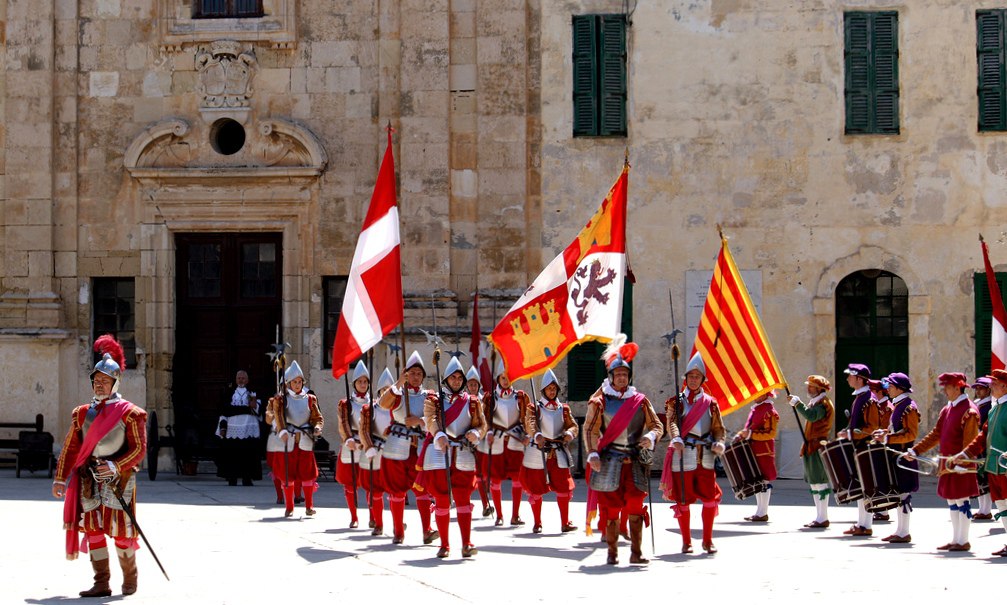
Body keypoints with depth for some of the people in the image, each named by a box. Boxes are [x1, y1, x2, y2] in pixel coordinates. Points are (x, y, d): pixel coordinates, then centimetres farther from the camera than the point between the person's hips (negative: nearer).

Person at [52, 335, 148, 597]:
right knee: (92, 528, -1)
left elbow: (139, 448, -7)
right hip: (89, 481, 4)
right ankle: (101, 584, 2)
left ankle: (130, 579, 19)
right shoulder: (83, 413, 11)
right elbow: (71, 447, 11)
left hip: (118, 479, -4)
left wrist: (116, 467, -20)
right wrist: (60, 478, 5)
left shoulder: (128, 413, -3)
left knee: (120, 530, 0)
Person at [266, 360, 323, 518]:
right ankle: (289, 507, 11)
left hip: (305, 440, 1)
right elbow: (277, 416, -11)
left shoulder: (310, 399, 9)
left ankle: (309, 506, 7)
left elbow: (317, 417, 10)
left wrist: (317, 428, -12)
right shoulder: (281, 399, 2)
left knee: (307, 473, -1)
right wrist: (282, 431, -28)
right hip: (288, 440, -1)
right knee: (287, 474, 2)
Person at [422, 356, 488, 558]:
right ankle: (444, 545, 9)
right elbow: (430, 420, -11)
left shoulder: (472, 402, 12)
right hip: (439, 454, -1)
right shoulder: (434, 400, 6)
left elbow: (481, 424, 11)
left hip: (463, 456, 1)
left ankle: (467, 545, -11)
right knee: (442, 500, 3)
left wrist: (475, 433, -13)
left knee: (463, 499, -6)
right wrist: (439, 435, -31)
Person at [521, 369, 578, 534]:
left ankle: (565, 523, 8)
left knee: (564, 488, -1)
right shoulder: (535, 408, 2)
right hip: (538, 452, -2)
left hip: (559, 453, 2)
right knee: (536, 489, 3)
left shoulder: (564, 409, 12)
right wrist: (537, 435, -37)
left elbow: (573, 426, 5)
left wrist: (569, 434, -19)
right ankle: (537, 524, 14)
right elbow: (530, 423, -16)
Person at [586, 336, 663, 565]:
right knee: (610, 509, 1)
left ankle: (636, 553, -1)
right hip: (608, 462, -1)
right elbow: (590, 429, -2)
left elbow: (657, 425, 9)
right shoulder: (600, 400, 3)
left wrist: (650, 436, -14)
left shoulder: (640, 400, 9)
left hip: (634, 462, 1)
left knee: (636, 508, -4)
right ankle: (612, 553, 9)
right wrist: (592, 453, -16)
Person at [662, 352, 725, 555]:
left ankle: (707, 540, 11)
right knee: (683, 500, 1)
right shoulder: (676, 401, 6)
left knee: (710, 498, -2)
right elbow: (672, 422, -10)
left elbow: (718, 427, 12)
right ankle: (686, 541, 11)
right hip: (683, 455, -2)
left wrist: (718, 443, -9)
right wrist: (676, 439, -30)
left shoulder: (710, 402, 12)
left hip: (705, 456, 2)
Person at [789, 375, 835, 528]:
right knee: (814, 482, 12)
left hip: (819, 448, -11)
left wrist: (797, 403, -24)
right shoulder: (815, 402, 20)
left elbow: (811, 416, -30)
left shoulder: (823, 403, -12)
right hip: (812, 448, 11)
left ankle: (823, 518, -9)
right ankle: (819, 518, 17)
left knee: (819, 481, -10)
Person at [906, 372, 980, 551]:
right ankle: (955, 540, 18)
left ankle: (963, 541, 3)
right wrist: (915, 451, 10)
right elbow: (936, 434, 17)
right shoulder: (947, 410, 13)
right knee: (951, 501, 12)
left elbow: (970, 443, -16)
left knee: (961, 500, -3)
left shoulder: (969, 411, -14)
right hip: (947, 464, 8)